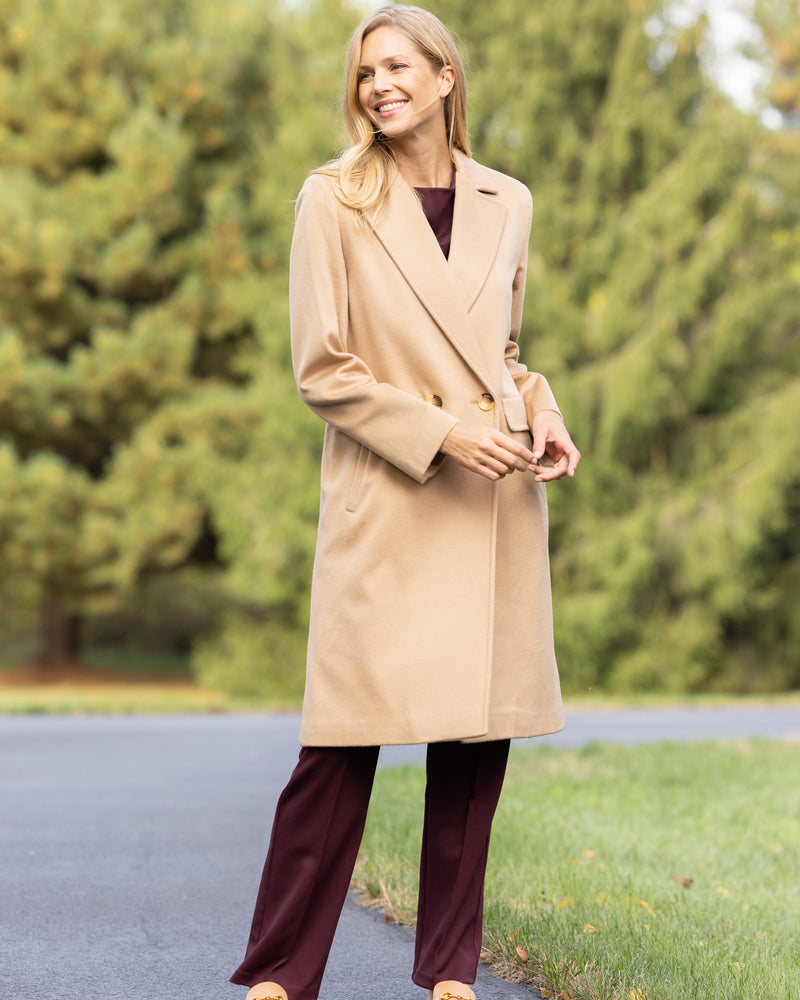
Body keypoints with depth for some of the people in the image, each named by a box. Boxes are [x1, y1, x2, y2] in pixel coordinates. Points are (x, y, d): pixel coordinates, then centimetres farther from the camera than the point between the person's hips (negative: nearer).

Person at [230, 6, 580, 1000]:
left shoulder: (506, 203, 11)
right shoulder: (334, 200, -1)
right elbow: (322, 369, -4)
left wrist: (540, 412, 2)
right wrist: (440, 432, -13)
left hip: (493, 504, 4)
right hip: (382, 503, -4)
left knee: (478, 733, 6)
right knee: (343, 739, -5)